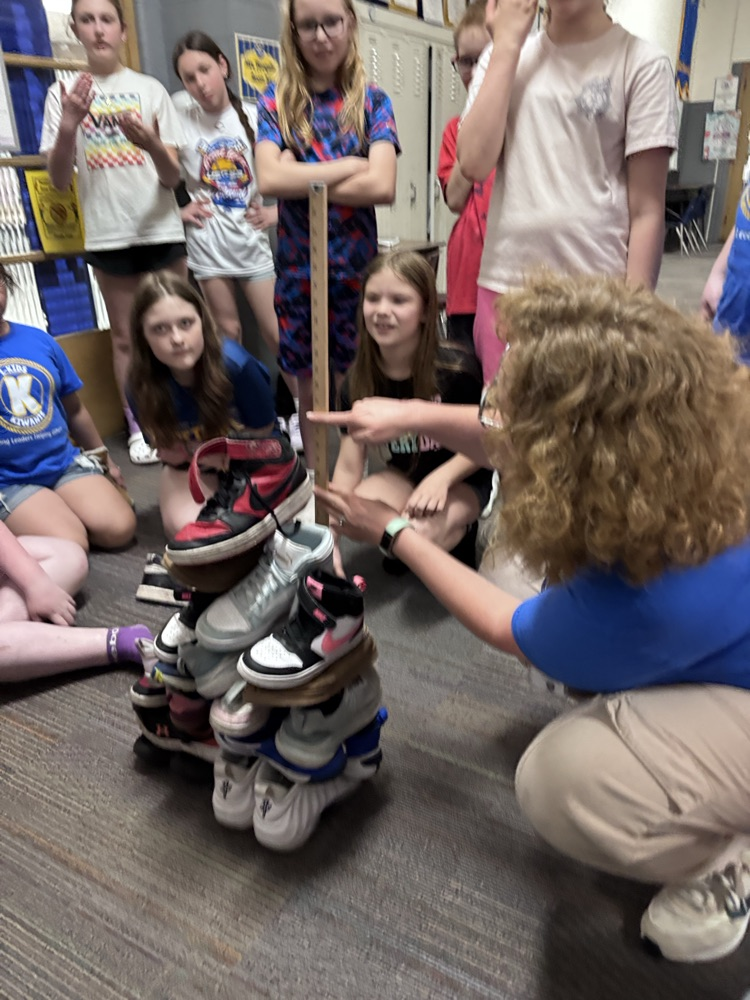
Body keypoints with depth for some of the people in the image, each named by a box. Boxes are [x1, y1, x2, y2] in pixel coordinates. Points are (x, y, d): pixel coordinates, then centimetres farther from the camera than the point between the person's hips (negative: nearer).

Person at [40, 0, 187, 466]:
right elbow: (59, 180, -1)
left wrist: (154, 145, -24)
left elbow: (173, 178, -2)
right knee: (126, 337, 6)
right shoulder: (65, 93, 5)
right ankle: (138, 428, 16)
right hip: (108, 234, 0)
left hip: (163, 229, 0)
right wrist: (68, 126, -18)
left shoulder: (151, 89, 4)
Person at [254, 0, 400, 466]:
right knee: (311, 389, 10)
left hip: (357, 266, -1)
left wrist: (301, 180, -11)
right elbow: (269, 180, -13)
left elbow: (383, 186, -13)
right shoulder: (276, 102, 4)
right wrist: (350, 166, -13)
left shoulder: (372, 101, 2)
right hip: (298, 268, 1)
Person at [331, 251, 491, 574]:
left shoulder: (456, 369, -23)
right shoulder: (359, 379, -12)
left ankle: (458, 529, 5)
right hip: (404, 473, 4)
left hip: (461, 479, -3)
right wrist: (328, 535, -20)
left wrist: (441, 477, -29)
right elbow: (348, 465, -11)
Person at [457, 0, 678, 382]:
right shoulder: (501, 54, 11)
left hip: (595, 291, -3)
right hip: (503, 284, 3)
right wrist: (507, 43, 0)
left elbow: (647, 210, -3)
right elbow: (474, 164, -5)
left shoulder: (642, 63, 1)